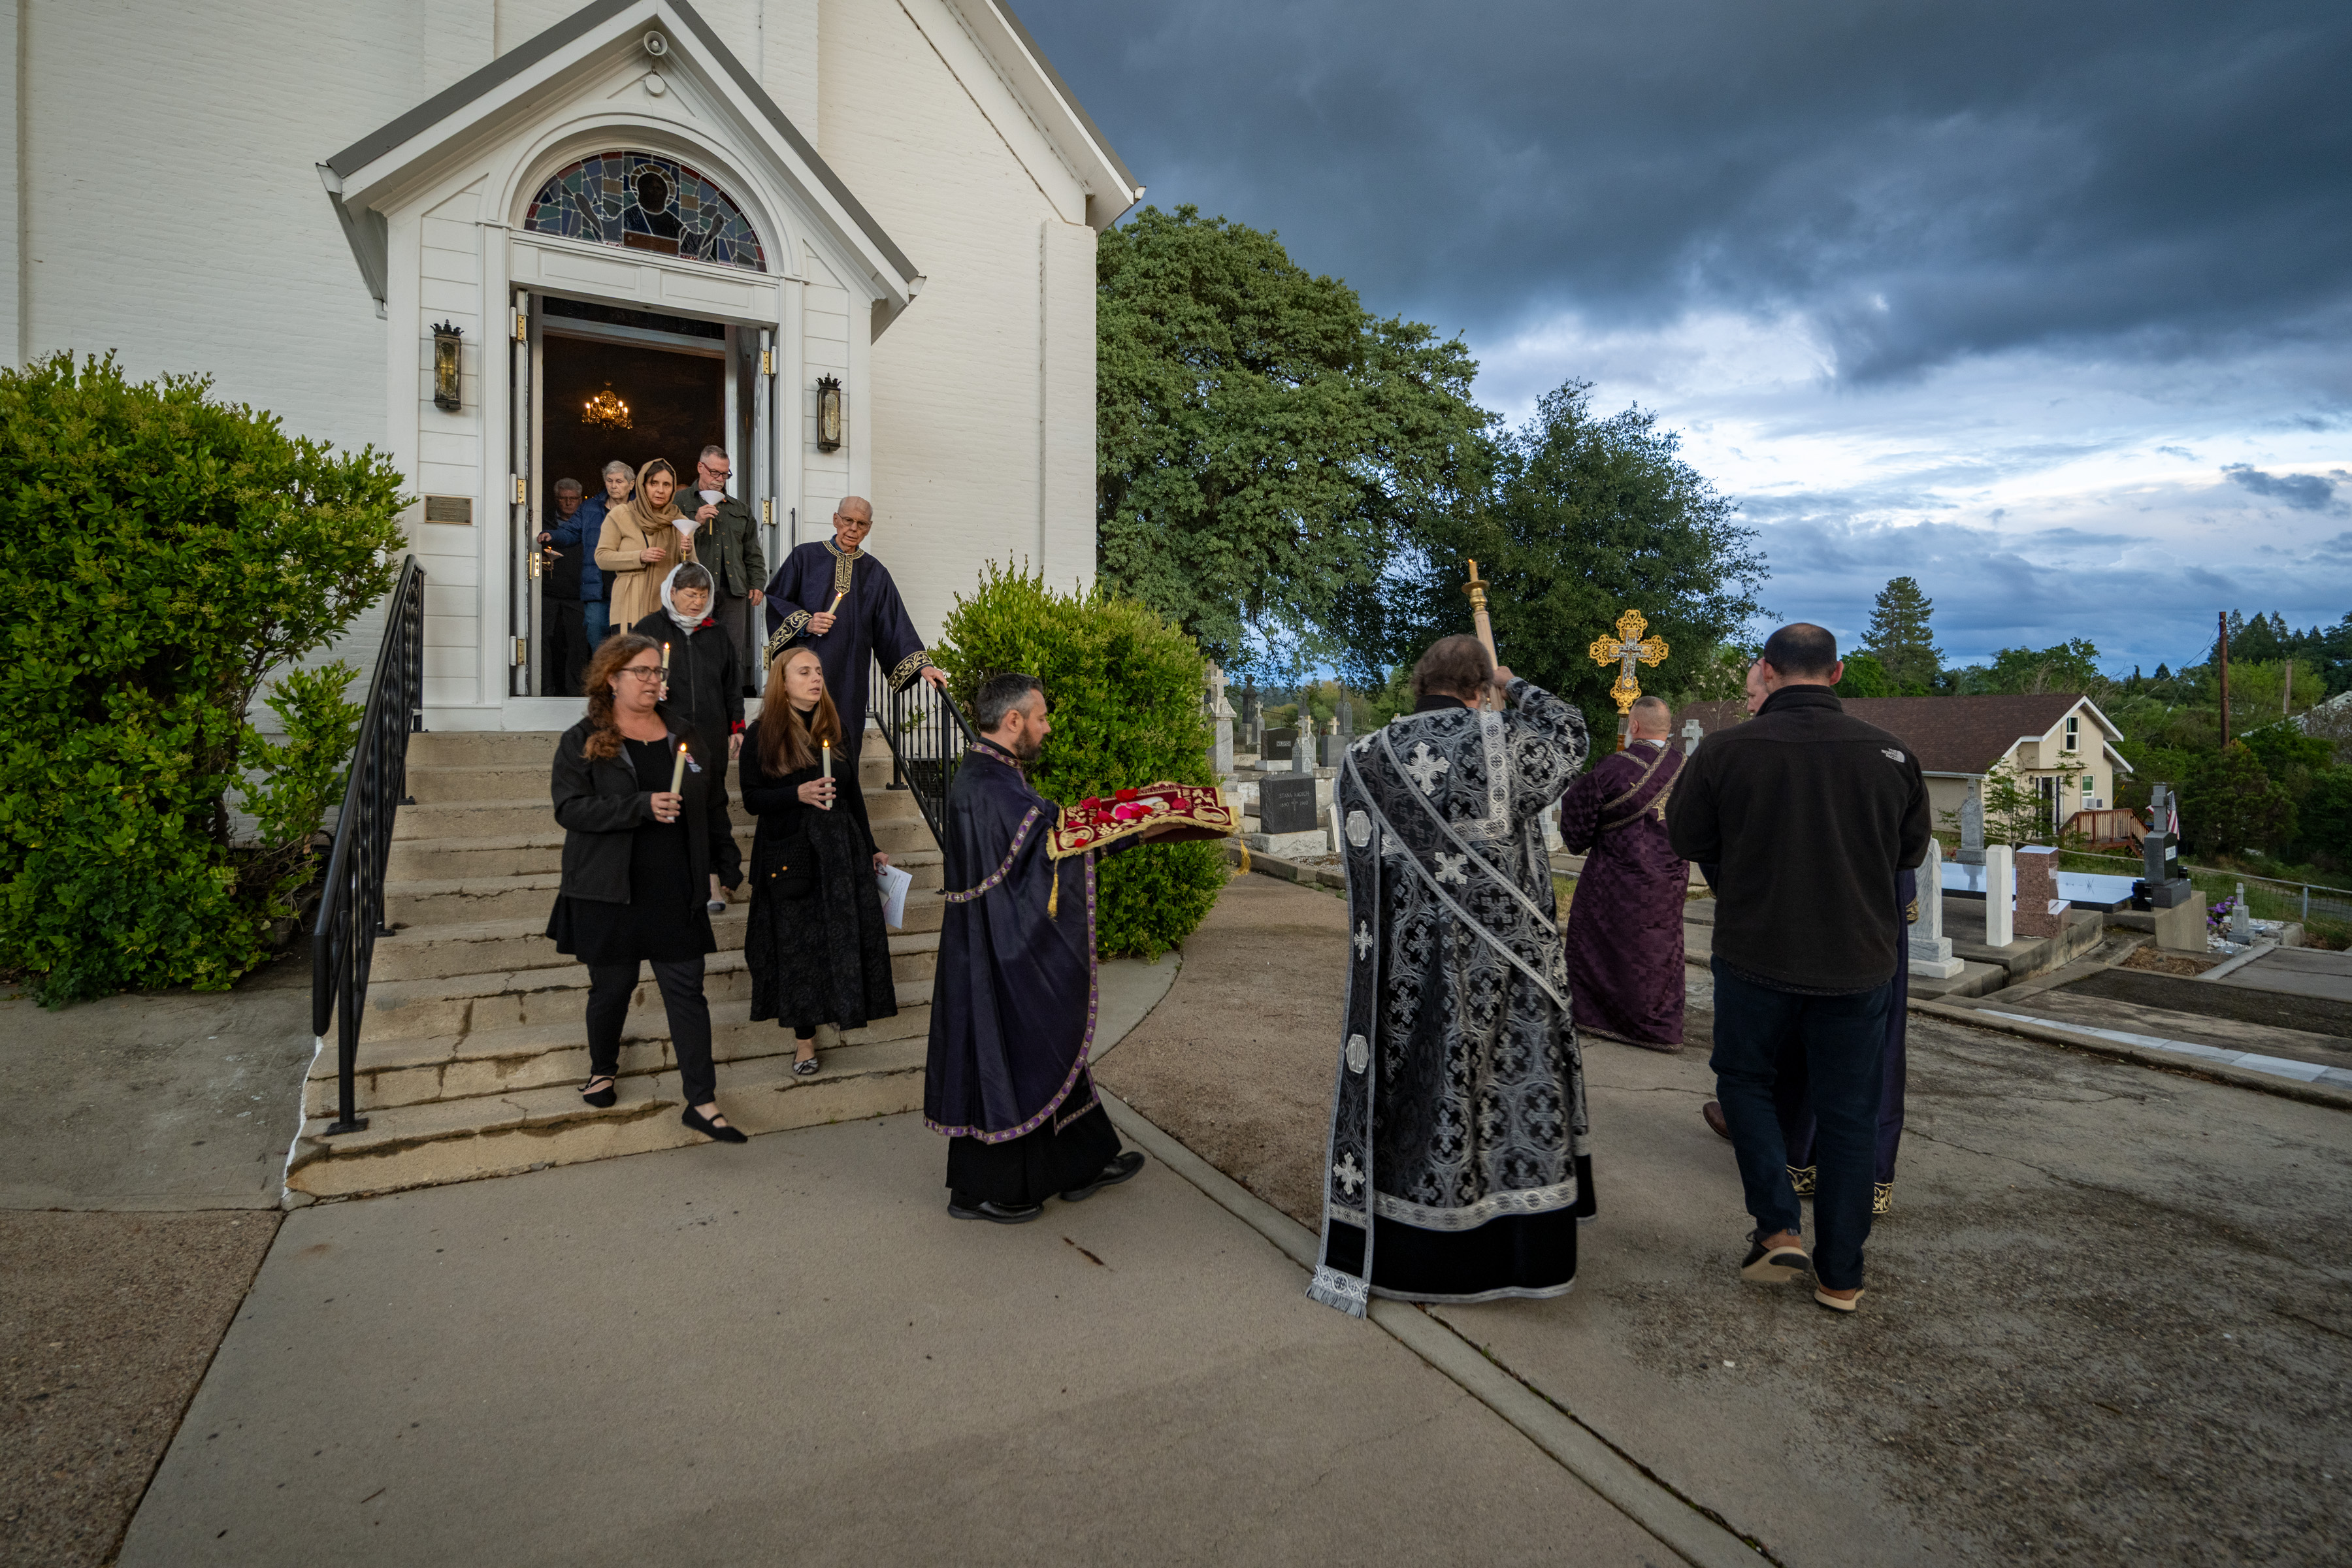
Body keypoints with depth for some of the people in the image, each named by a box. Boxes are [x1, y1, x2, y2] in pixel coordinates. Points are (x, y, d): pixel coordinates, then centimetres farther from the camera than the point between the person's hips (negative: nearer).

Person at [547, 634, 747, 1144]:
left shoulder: (683, 739, 11)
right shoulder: (582, 742, 0)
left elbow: (713, 810, 14)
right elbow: (570, 809, -13)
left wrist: (728, 865, 11)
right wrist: (642, 806, -23)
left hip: (676, 893, 2)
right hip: (609, 894, -2)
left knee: (687, 989, 1)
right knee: (612, 986, 11)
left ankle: (701, 1101, 6)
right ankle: (602, 1069, 39)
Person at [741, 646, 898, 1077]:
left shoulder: (835, 728, 8)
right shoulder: (761, 735, -2)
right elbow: (752, 799, -4)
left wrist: (870, 848, 14)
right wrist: (798, 793, -21)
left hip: (840, 849, 3)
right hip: (788, 853, -3)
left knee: (847, 935, -1)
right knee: (797, 943, 2)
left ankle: (842, 1007, 22)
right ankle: (804, 1038, 13)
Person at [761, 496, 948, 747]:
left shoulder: (875, 573, 12)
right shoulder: (805, 557, 7)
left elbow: (896, 625, 6)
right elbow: (775, 599, 6)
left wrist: (923, 665, -6)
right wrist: (805, 623, -12)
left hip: (849, 677, 2)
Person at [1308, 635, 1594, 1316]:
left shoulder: (1364, 759, -3)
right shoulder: (1506, 744, -11)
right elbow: (1568, 733, 9)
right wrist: (1513, 685, 21)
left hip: (1406, 960, 2)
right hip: (1500, 958, -2)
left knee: (1411, 1084, 12)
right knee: (1512, 1081, 12)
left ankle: (1407, 1255, 24)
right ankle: (1524, 1252, 25)